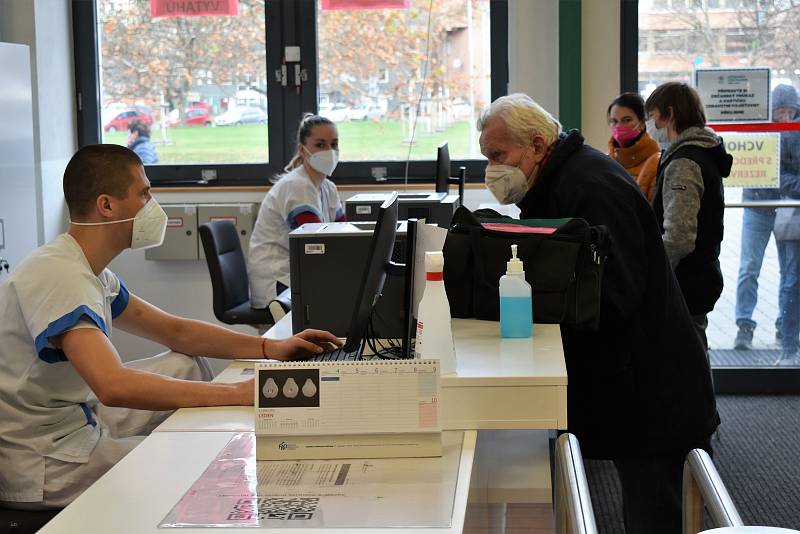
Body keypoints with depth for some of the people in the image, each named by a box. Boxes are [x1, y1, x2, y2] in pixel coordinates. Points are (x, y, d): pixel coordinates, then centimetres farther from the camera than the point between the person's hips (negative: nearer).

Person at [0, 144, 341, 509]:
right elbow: (113, 385, -38)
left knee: (187, 365, 14)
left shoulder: (90, 271, 8)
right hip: (43, 469, -10)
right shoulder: (58, 275, -25)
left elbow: (175, 331, 16)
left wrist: (271, 349, 6)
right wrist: (238, 393, -35)